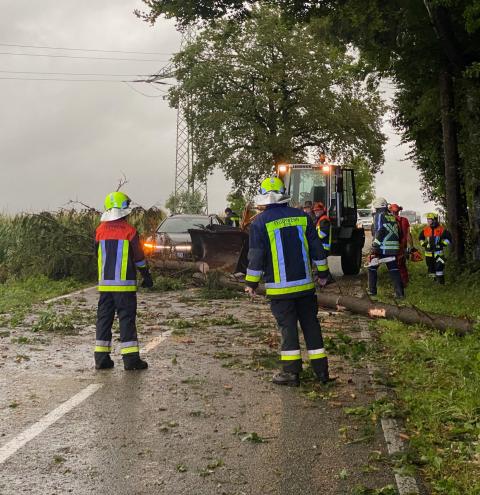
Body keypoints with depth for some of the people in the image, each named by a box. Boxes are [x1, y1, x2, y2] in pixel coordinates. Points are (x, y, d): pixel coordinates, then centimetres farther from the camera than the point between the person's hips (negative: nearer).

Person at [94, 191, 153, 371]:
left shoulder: (101, 230, 3)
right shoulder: (129, 231, -8)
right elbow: (138, 257, -3)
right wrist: (146, 276, 10)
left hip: (104, 283, 4)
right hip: (125, 283, -4)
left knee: (104, 318, 10)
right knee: (127, 318, -1)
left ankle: (101, 357, 10)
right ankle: (130, 358, -2)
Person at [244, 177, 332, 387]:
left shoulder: (260, 222, -8)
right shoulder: (302, 217, 4)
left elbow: (256, 256, -8)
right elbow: (317, 248, 7)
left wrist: (251, 283, 2)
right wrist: (322, 273, 17)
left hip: (279, 286, -4)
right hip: (305, 283, 4)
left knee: (287, 327, 3)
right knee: (311, 324, 11)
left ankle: (291, 372, 4)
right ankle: (321, 370, 15)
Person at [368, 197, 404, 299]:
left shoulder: (378, 216, -5)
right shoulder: (393, 217, 16)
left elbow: (379, 232, -16)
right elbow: (397, 232, 19)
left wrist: (374, 247, -18)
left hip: (382, 247, -6)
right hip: (394, 247, 6)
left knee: (372, 268, 11)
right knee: (394, 270, 7)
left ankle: (372, 290, 14)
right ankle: (400, 293, 0)